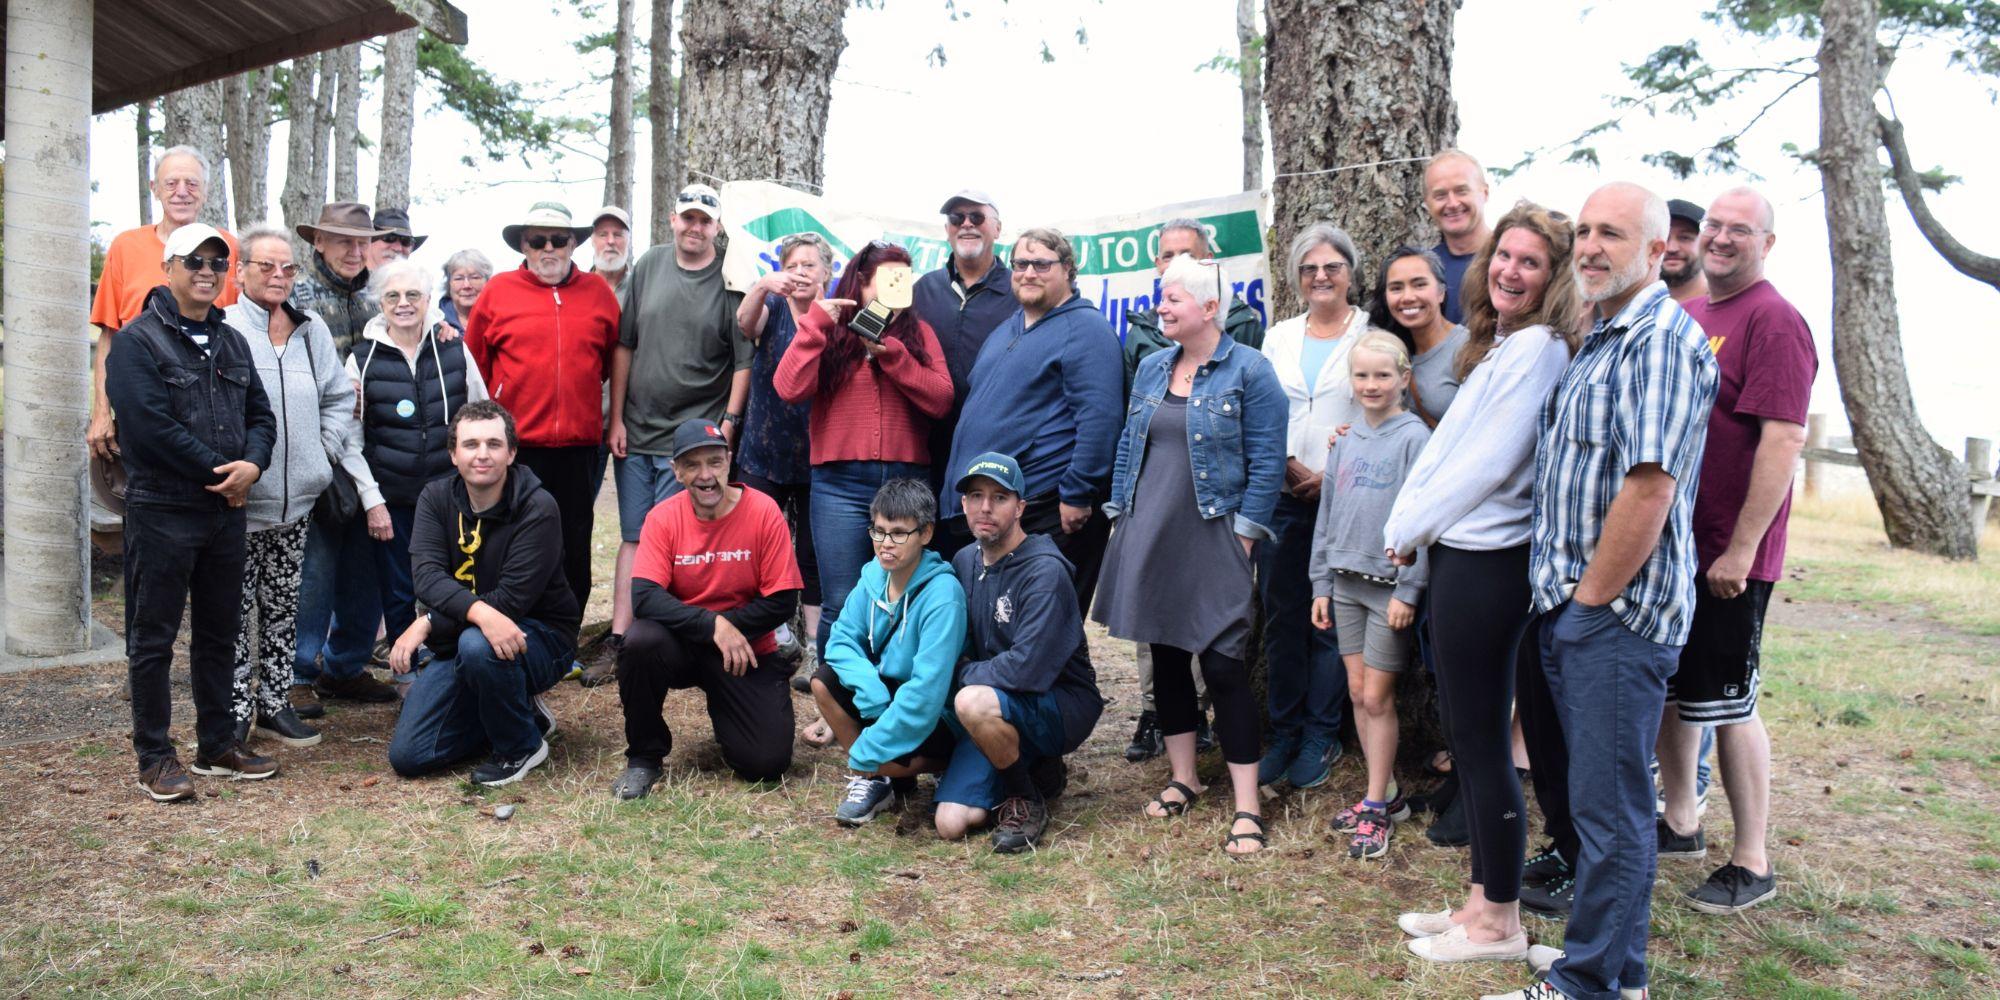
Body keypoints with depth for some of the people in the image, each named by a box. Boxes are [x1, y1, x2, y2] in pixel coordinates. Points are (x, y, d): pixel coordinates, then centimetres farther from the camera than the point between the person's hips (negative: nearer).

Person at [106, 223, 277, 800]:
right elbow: (151, 426, -17)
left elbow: (260, 414, 12)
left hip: (226, 510, 7)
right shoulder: (137, 341, -7)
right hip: (162, 511, -7)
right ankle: (154, 760, 10)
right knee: (153, 638, 2)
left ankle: (217, 746, 25)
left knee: (219, 633, 14)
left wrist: (253, 463, -8)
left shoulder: (231, 342, 15)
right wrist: (220, 471, -13)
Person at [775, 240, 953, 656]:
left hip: (908, 480, 2)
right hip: (840, 483, -1)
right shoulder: (832, 332, 9)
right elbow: (789, 388, -7)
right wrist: (816, 323, -6)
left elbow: (941, 400, -2)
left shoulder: (919, 333, 13)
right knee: (842, 605, -1)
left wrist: (891, 353, -8)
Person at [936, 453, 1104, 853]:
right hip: (998, 707, 7)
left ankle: (1027, 800, -11)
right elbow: (959, 648, 16)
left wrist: (965, 675, -12)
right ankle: (1039, 771, 16)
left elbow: (1027, 668, -28)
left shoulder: (1044, 572, -19)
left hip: (1063, 705, -7)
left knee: (974, 702, -37)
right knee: (951, 824, -9)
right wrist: (966, 672, -6)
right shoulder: (965, 561, 5)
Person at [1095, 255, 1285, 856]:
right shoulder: (1152, 368, 12)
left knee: (1224, 665, -7)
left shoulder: (1248, 371, -6)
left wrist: (1245, 533, -13)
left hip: (1212, 539, -6)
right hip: (1150, 536, 6)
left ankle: (1247, 807, 2)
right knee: (1165, 657, 12)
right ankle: (1183, 779, 27)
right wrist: (1121, 513, 10)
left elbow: (1266, 462, -9)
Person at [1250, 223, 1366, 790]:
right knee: (1281, 617, 5)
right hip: (1283, 498, 4)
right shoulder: (1279, 338, 15)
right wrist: (1288, 465, -5)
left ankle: (1321, 736, 11)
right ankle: (1284, 733, 16)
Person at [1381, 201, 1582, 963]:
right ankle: (1482, 898, 28)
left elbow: (1490, 463, -18)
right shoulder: (1501, 344, 15)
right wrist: (1411, 523, 6)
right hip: (1460, 553, 10)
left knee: (1480, 740, -1)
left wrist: (1411, 529, -7)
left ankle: (1499, 923, 13)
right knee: (1463, 729, 16)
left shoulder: (1535, 348, -14)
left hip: (1485, 560, -10)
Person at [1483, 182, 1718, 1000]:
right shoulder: (1599, 340, 16)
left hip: (1619, 610, -10)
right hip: (1571, 602, 10)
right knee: (1567, 772, 18)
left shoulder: (1662, 339, -15)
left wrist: (1591, 597, -16)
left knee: (1608, 803, -2)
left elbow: (1649, 489, -24)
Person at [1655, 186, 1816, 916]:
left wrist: (1741, 549, -22)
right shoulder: (1687, 317, 12)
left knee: (1727, 703, 0)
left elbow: (1784, 439, -20)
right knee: (1669, 688, 16)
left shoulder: (1773, 320, -13)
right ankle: (1679, 823, 33)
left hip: (1727, 557, -8)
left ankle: (1752, 863, 14)